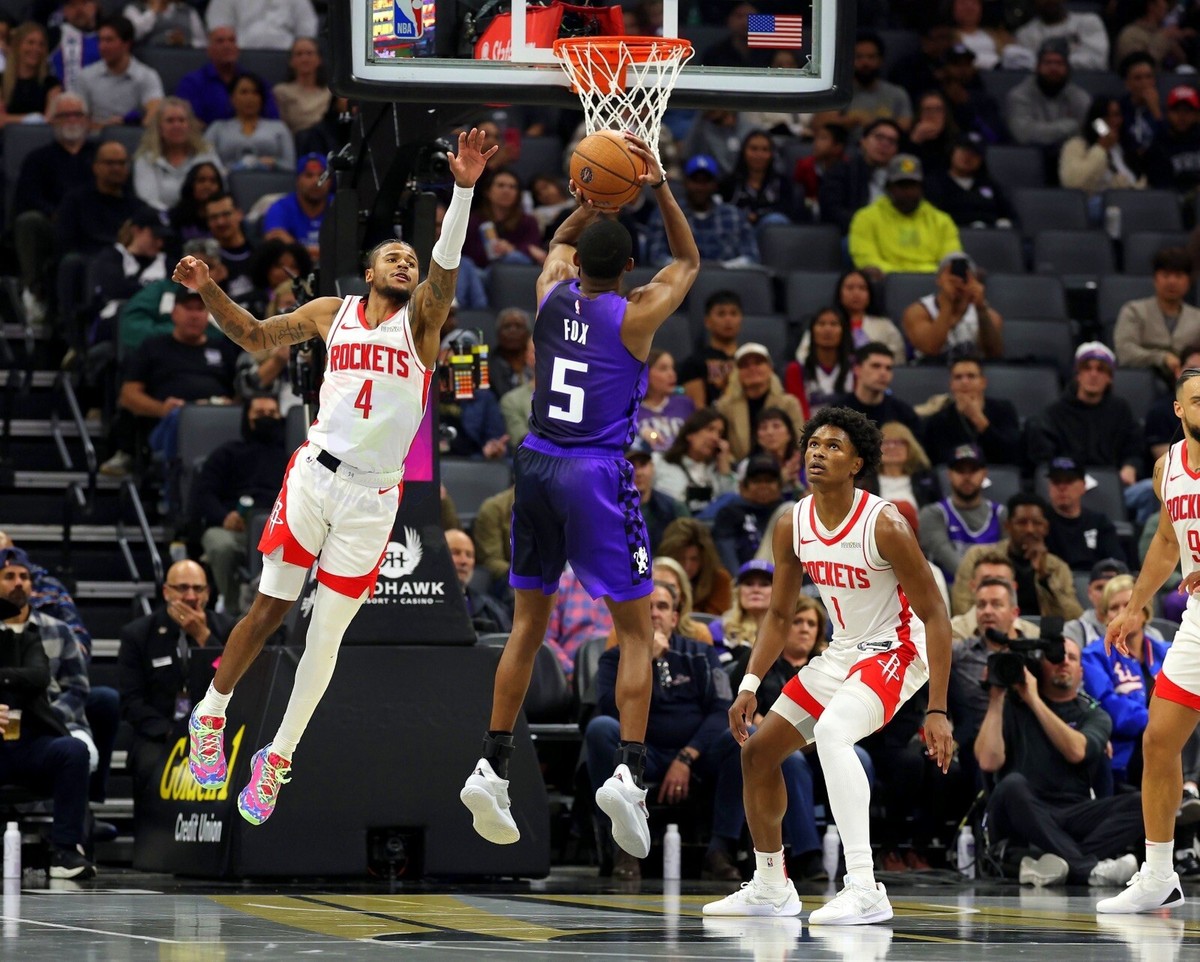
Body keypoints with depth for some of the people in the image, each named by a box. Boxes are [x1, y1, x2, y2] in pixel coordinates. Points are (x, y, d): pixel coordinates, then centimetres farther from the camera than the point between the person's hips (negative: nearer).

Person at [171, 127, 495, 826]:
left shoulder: (421, 316, 2)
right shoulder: (332, 313, 9)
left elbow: (446, 267, -17)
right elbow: (255, 336, 20)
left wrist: (464, 189, -32)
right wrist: (208, 291, 3)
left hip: (374, 494, -1)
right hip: (315, 474, 1)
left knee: (326, 636, 2)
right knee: (269, 610, 2)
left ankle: (278, 759, 14)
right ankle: (211, 713, 22)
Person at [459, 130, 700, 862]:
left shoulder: (552, 296, 4)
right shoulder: (635, 316, -7)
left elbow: (561, 241, 29)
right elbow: (689, 261, 12)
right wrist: (660, 189, 9)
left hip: (537, 465, 5)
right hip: (598, 473, -5)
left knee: (529, 623, 14)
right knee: (636, 630, 0)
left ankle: (494, 767, 10)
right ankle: (629, 773, -14)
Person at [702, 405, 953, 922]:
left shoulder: (884, 525, -24)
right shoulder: (792, 526, -4)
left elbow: (935, 616, -21)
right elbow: (779, 614, 9)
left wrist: (937, 711, -26)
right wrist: (749, 685, -3)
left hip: (894, 653, -8)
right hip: (840, 655, 8)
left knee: (832, 733, -35)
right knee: (757, 752, 10)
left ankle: (864, 889, -37)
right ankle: (770, 888, 29)